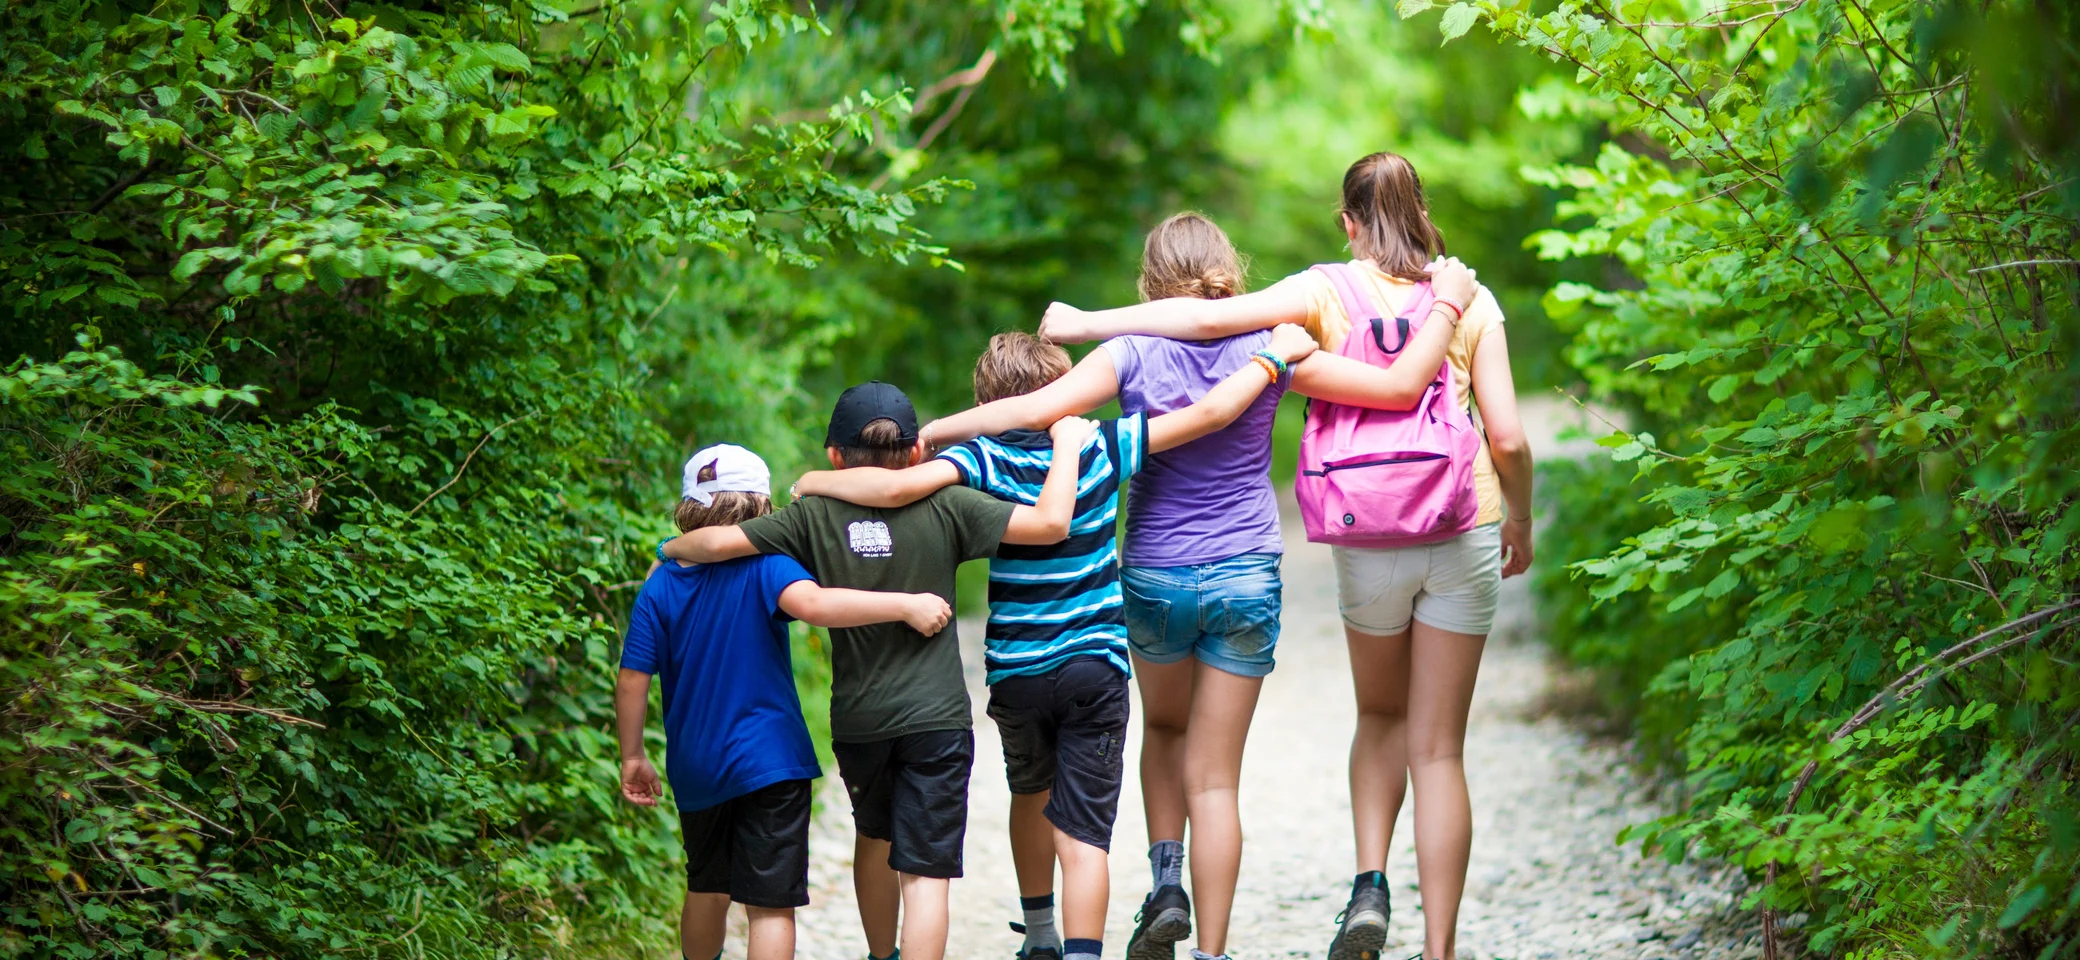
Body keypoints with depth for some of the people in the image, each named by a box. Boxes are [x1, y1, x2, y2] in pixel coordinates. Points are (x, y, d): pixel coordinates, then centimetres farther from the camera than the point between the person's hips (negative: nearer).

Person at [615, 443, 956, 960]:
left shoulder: (660, 585, 0)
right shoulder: (762, 567, -11)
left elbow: (632, 681, -1)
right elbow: (813, 604, -32)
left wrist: (633, 756, 10)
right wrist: (906, 604, -31)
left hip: (694, 768, 4)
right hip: (767, 762, -4)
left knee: (706, 889, 24)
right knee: (770, 906, -2)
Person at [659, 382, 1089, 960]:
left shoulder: (816, 514, -3)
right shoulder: (944, 508, -8)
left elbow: (718, 542, -7)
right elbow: (1051, 523, -14)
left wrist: (670, 548, 15)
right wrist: (1067, 442, 1)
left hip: (857, 719, 3)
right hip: (936, 718, -3)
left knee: (874, 838, 29)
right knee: (924, 873, -4)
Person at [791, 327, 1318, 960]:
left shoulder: (983, 461, -9)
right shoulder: (1102, 448, -5)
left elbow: (898, 486, -27)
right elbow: (1209, 412, -4)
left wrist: (819, 481, -10)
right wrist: (1274, 357, 10)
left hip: (1016, 672, 1)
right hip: (1095, 668, -1)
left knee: (1031, 793, 28)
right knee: (1084, 834, -3)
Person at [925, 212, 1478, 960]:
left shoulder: (1133, 354, -9)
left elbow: (1035, 409, -22)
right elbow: (1401, 386, -7)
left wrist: (924, 435, -16)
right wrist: (1448, 302, 5)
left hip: (1154, 575, 0)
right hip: (1246, 578, 0)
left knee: (1164, 726, 28)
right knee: (1213, 775, 6)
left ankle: (1167, 881, 10)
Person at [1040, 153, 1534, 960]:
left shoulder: (1329, 291, -1)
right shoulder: (1469, 300, 1)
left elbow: (1213, 318, -12)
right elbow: (1507, 437, -1)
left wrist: (1089, 322, -3)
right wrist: (1520, 518, 17)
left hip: (1369, 540, 0)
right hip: (1463, 530, 0)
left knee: (1381, 716, 23)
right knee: (1438, 749, 5)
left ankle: (1370, 884, 3)